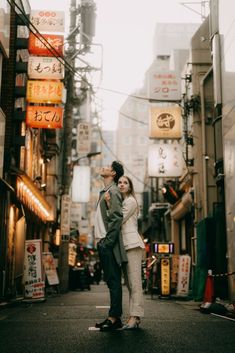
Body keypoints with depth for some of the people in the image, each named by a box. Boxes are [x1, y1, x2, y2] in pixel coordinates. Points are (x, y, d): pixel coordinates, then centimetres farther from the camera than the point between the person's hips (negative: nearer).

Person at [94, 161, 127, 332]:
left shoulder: (113, 191, -9)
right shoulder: (105, 192, 21)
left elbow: (117, 218, -19)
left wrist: (107, 241, -21)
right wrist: (100, 241, 16)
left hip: (109, 244, -10)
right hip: (103, 243, 10)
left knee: (113, 281, -7)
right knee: (111, 280, 11)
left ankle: (114, 318, -4)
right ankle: (114, 317, 17)